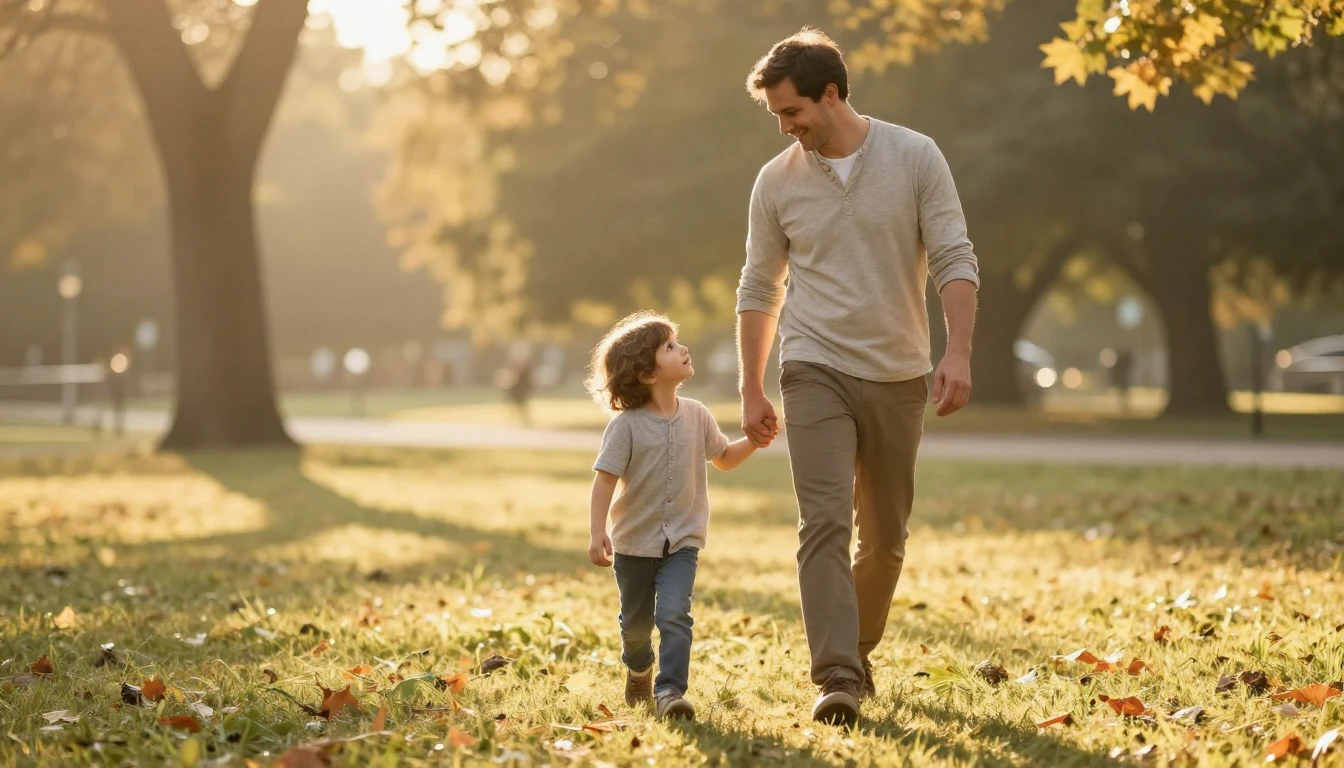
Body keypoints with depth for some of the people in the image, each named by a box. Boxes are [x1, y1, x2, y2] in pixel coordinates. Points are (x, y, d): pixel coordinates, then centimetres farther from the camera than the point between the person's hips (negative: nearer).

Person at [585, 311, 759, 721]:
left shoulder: (696, 416, -2)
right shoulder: (627, 425, -15)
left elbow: (724, 457, 14)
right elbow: (605, 479, -17)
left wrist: (754, 440, -4)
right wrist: (597, 532, -26)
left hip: (682, 541, 1)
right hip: (634, 542, -1)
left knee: (674, 614, -18)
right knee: (636, 621, 16)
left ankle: (669, 691, -19)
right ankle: (638, 670, 45)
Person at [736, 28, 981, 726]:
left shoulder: (915, 158, -3)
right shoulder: (776, 182, 2)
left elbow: (954, 261, -5)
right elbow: (759, 290, 9)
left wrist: (958, 353, -18)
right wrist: (752, 391, 7)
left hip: (898, 377, 1)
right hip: (816, 373, -1)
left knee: (885, 536, 10)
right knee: (824, 523, -16)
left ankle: (857, 651, 30)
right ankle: (837, 680, -21)